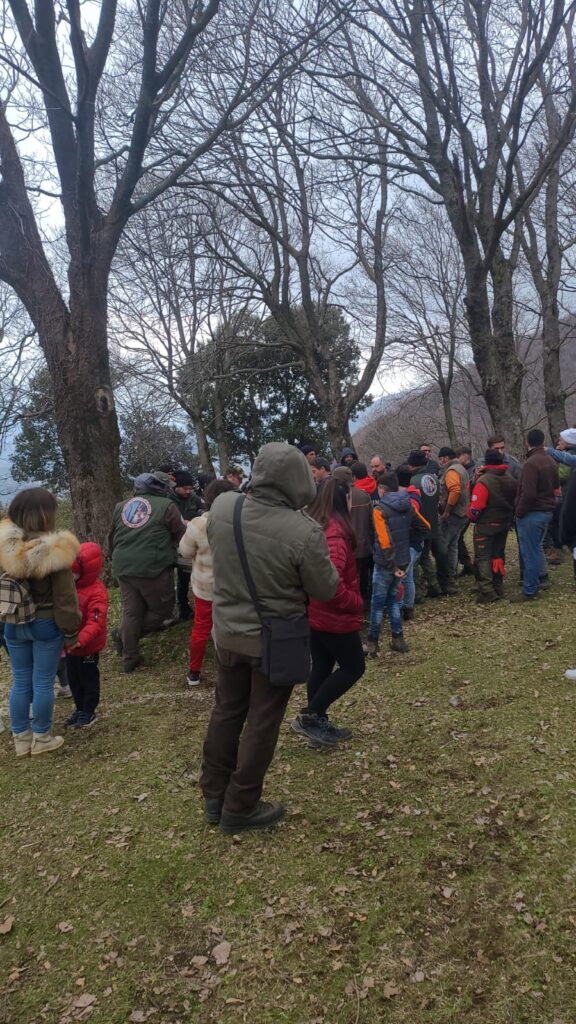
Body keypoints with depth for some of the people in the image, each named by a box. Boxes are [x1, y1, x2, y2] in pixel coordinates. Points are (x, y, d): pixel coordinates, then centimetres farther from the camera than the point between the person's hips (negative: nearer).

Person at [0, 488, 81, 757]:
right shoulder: (54, 551, -19)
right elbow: (64, 598, -15)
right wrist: (71, 632, -4)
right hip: (46, 624, -4)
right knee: (43, 683, 9)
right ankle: (41, 739, 23)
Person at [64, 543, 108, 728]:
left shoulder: (96, 592, -23)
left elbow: (96, 622, -32)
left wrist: (80, 640, -43)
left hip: (87, 648, -7)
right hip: (70, 645, 8)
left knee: (88, 679, 10)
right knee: (73, 678, 19)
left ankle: (89, 712, 26)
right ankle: (80, 709, 36)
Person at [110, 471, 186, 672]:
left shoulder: (121, 506, 15)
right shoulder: (167, 505, -3)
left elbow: (112, 538, 21)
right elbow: (181, 535, 2)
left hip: (124, 567, 6)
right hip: (153, 567, -6)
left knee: (131, 612, 14)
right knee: (163, 609, 11)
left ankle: (130, 658, 18)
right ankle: (124, 635, 9)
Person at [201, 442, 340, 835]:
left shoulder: (221, 506, -12)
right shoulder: (304, 531, -28)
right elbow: (326, 590, -13)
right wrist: (327, 555, 3)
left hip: (228, 632, 5)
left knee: (226, 712, 20)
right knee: (261, 723, 11)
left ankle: (214, 796, 35)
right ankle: (240, 809, 25)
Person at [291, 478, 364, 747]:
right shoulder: (335, 532, -24)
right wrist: (356, 602, -19)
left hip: (314, 613, 9)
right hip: (335, 616, -9)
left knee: (321, 667, 18)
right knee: (354, 667, 7)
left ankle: (319, 723, 28)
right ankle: (309, 716, 5)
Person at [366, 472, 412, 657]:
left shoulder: (381, 510, -17)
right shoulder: (407, 506, 4)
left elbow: (384, 542, -21)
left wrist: (392, 566, -17)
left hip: (386, 563, -6)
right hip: (403, 561, 6)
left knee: (378, 602, 5)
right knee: (393, 599, 19)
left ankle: (372, 643, 12)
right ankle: (398, 639, 19)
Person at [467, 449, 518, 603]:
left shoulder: (483, 481, -20)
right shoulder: (511, 479, 3)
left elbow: (475, 509, -21)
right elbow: (516, 501, 11)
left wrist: (471, 516, -1)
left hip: (486, 525, -7)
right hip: (504, 524, 7)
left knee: (482, 557, -2)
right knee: (498, 554, 18)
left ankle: (487, 593, -9)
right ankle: (498, 587, 26)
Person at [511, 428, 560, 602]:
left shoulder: (531, 463, -20)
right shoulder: (551, 461, 9)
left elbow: (528, 493, -24)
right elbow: (556, 487, 17)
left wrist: (519, 512, -14)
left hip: (532, 513, -9)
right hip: (547, 511, 9)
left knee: (530, 552, -2)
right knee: (537, 547, 22)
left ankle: (530, 591, 3)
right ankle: (542, 579, 30)